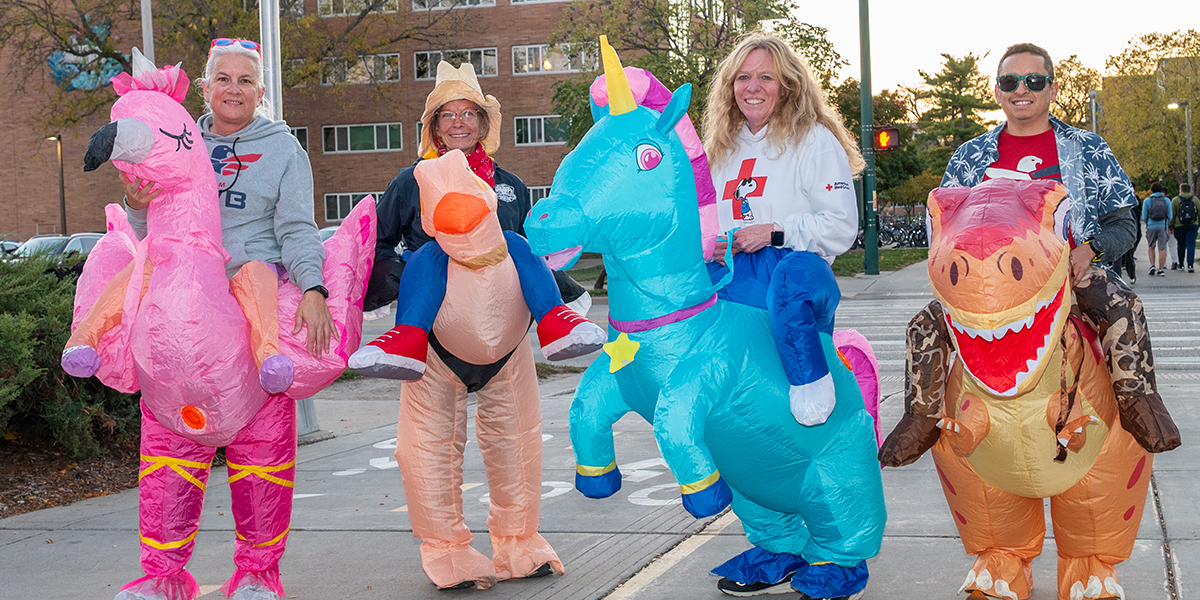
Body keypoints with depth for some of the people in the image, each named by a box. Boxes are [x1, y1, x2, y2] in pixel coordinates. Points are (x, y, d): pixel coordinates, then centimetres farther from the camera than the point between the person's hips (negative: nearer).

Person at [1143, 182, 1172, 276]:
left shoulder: (1147, 200, 0)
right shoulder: (1167, 200, 3)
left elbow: (1144, 217, 1)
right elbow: (1170, 216, 3)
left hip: (1151, 227, 0)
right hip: (1163, 227, 0)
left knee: (1151, 247, 17)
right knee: (1162, 249, 1)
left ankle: (1152, 265, 3)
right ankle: (1161, 269, -1)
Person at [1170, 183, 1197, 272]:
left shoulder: (1175, 200, -1)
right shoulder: (1195, 200, 6)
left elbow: (1172, 215, -2)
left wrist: (1171, 226, 5)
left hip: (1179, 226, -1)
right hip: (1193, 225, 1)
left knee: (1181, 245, 11)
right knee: (1191, 245, -2)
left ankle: (1181, 265, 19)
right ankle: (1190, 265, -15)